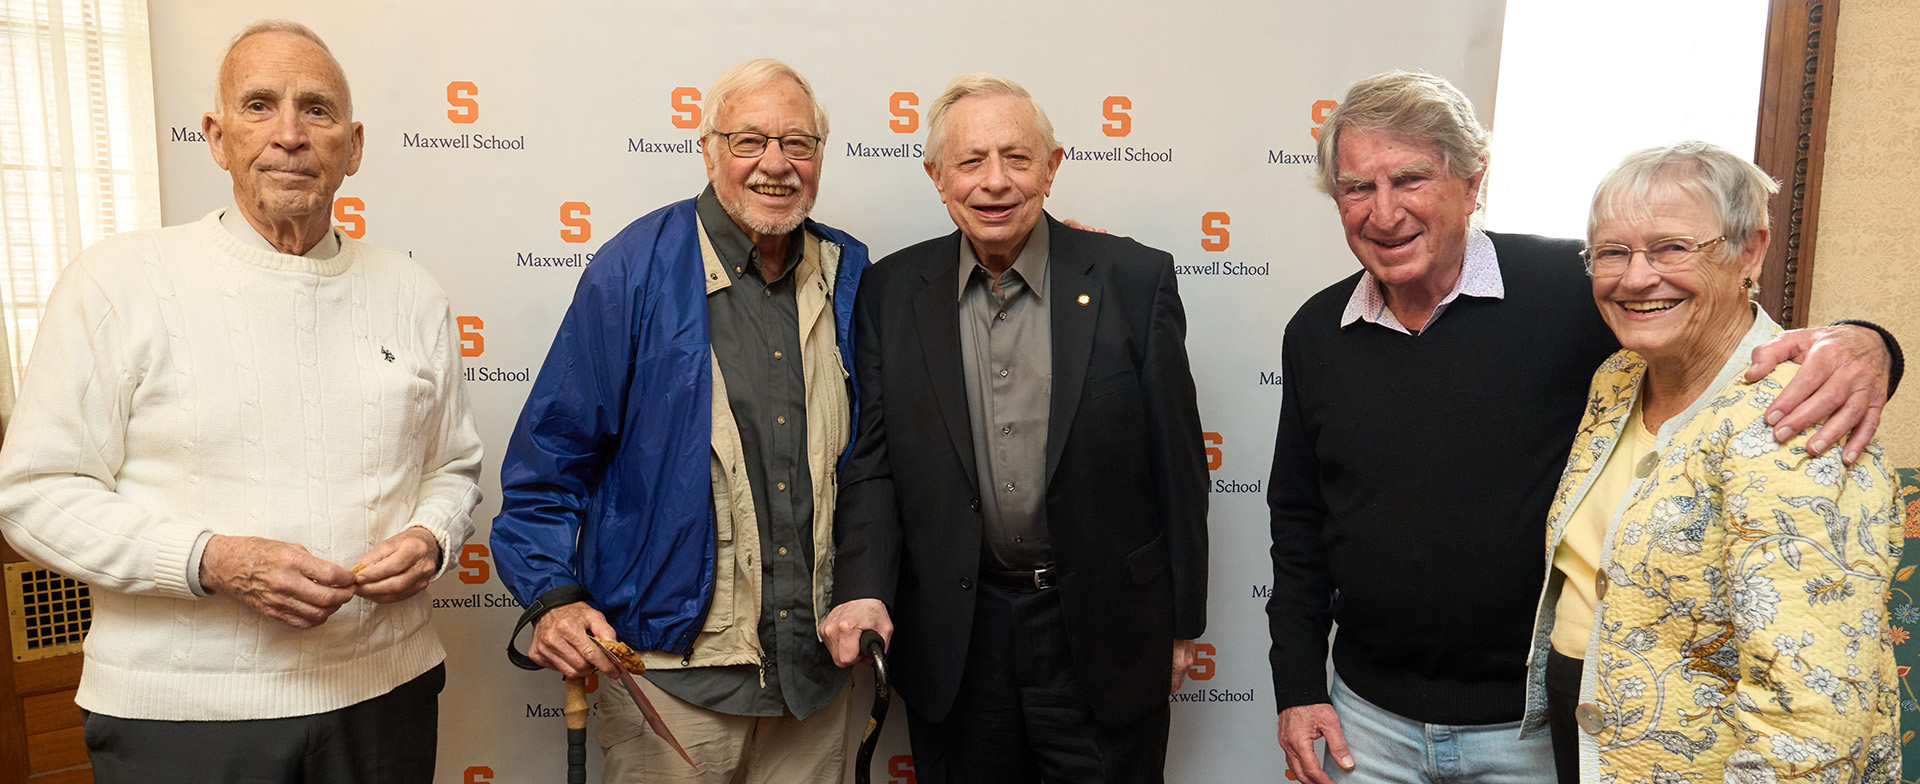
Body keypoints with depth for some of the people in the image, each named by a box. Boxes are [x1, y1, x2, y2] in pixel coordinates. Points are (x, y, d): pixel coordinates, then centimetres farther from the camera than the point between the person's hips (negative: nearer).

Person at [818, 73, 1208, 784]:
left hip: (1104, 633, -1)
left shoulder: (1135, 280, -6)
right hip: (954, 641, 2)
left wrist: (1183, 620, 2)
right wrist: (863, 589, -15)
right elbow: (871, 461, 1)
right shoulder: (890, 293, -1)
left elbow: (1176, 461, -2)